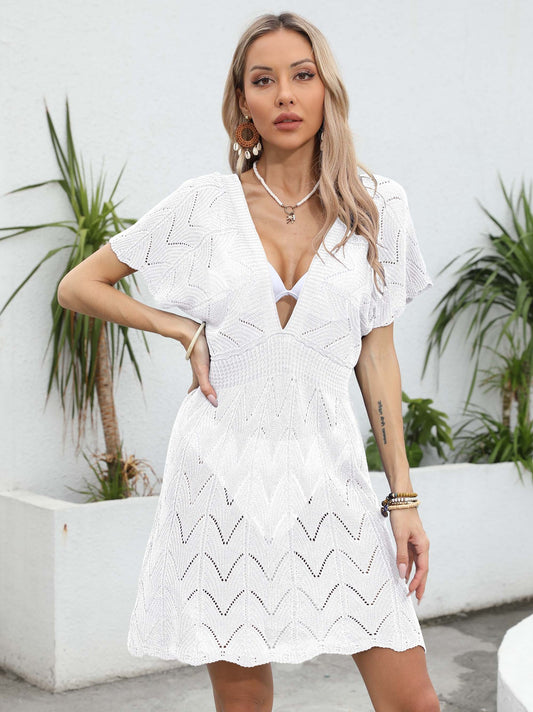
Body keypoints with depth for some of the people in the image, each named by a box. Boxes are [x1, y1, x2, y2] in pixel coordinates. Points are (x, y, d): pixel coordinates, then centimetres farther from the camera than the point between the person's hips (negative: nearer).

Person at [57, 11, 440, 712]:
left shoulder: (377, 205, 3)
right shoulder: (207, 202, 0)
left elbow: (377, 355, 6)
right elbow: (77, 286, 8)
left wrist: (403, 496, 3)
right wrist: (186, 330, -3)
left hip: (327, 465, 1)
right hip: (224, 468, -1)